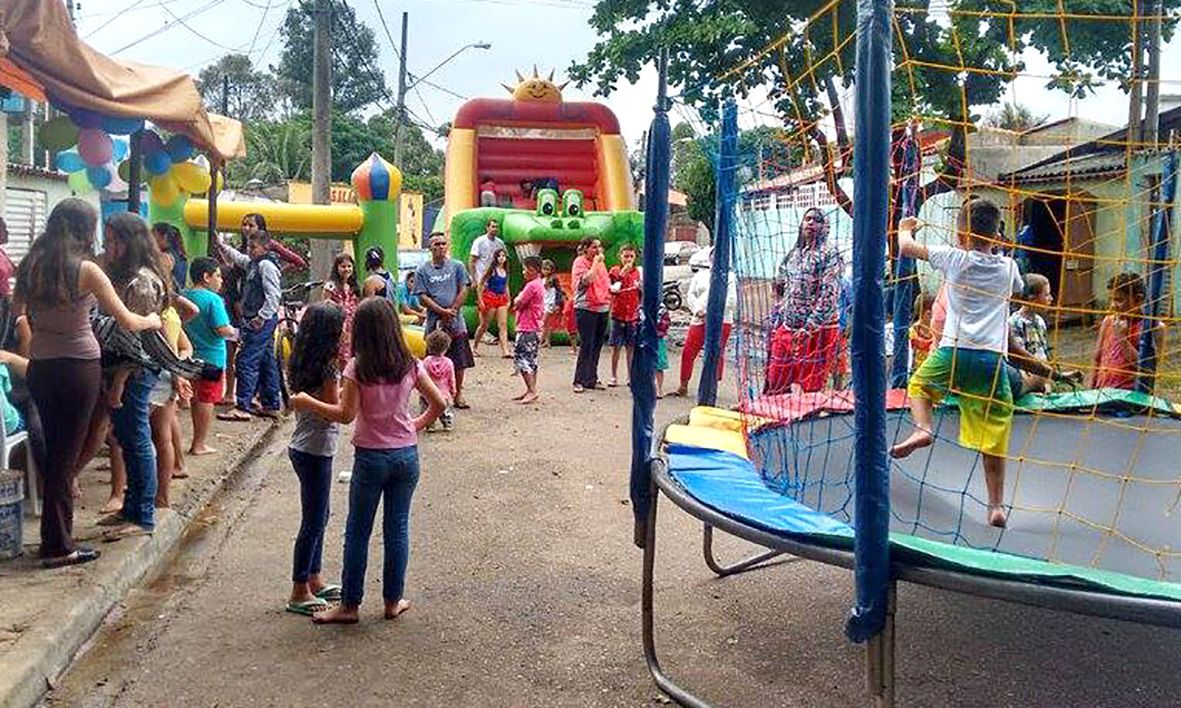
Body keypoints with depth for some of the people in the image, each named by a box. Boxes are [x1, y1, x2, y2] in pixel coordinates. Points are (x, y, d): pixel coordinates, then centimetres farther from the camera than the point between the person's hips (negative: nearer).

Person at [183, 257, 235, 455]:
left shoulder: (183, 297, 4)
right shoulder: (213, 299, -17)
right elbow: (223, 330, -22)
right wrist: (234, 333, -3)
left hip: (191, 355, 7)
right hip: (211, 357, -7)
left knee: (196, 399, 16)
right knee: (206, 400, 1)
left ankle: (197, 441, 22)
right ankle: (200, 444, 6)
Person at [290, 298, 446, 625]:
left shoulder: (358, 367, -12)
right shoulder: (410, 365, 0)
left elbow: (345, 414, -15)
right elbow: (438, 403, 3)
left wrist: (307, 402, -5)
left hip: (371, 457, -4)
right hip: (406, 455, 4)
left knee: (357, 531, 8)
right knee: (398, 527, 13)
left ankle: (349, 605, 16)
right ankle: (393, 600, 22)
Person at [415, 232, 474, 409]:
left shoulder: (457, 266, 5)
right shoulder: (422, 270, 2)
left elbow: (464, 290, 1)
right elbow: (422, 296, -3)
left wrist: (451, 311, -8)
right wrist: (442, 311, -12)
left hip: (456, 323, 1)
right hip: (434, 323, -1)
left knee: (460, 362, 6)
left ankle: (458, 394, 18)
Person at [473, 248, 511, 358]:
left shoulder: (505, 271, 9)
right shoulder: (491, 270, -8)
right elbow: (480, 284, -7)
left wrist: (508, 300, 15)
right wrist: (480, 300, -11)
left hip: (502, 299, 5)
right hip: (490, 297, -5)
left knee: (503, 324, -5)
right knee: (484, 325, 4)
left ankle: (505, 351, -10)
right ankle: (474, 347, 21)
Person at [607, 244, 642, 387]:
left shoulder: (637, 272, 7)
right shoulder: (614, 271, -3)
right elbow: (613, 289, -18)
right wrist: (622, 273, -22)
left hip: (633, 315, 3)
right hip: (618, 314, -3)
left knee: (631, 348, 8)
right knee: (616, 347, 3)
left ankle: (631, 376, 17)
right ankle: (614, 377, 12)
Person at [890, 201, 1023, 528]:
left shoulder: (955, 258, 2)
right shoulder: (1008, 267, 12)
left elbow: (906, 247, 12)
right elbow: (1018, 289, 36)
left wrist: (905, 228, 32)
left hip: (954, 350, -2)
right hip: (993, 357, 2)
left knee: (919, 384, 27)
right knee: (994, 436, 5)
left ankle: (922, 428, 2)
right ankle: (997, 505, 6)